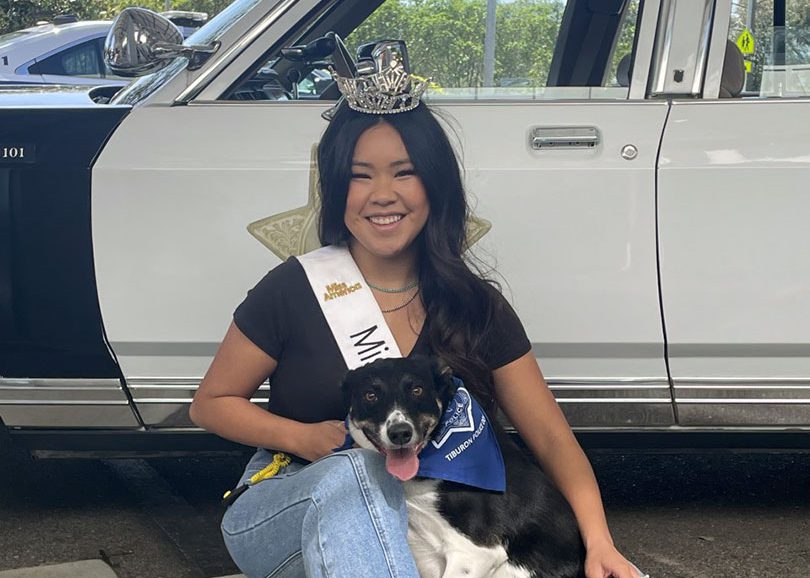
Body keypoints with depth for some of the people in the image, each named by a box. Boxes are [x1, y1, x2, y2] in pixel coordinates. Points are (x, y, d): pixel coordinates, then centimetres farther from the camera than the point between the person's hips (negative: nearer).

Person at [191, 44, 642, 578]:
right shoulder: (296, 289, -8)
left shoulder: (476, 307, -1)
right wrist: (304, 438, -15)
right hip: (279, 510, -2)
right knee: (355, 470, -37)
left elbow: (552, 437, -4)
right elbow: (210, 404, 3)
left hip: (401, 524, 2)